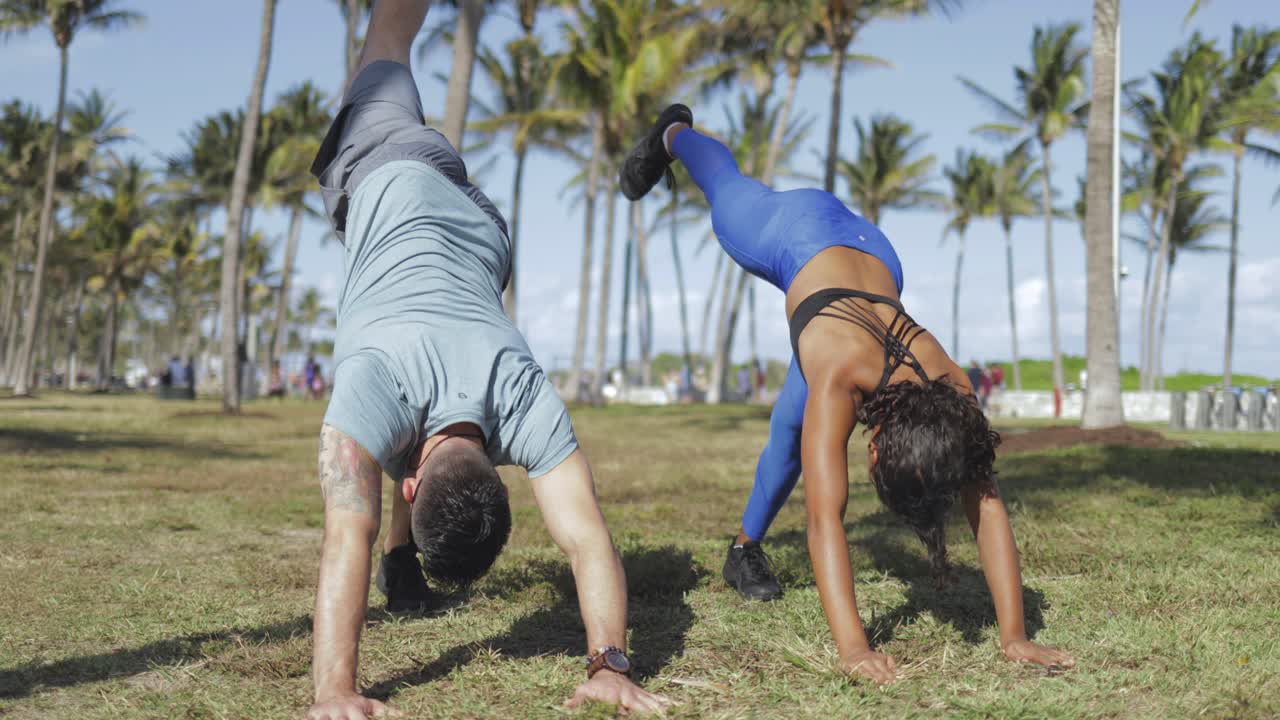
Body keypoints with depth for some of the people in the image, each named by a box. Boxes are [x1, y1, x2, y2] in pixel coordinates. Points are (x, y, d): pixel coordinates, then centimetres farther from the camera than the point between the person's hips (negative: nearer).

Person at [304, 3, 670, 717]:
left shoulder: (528, 406, -38)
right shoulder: (378, 387, -44)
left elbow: (587, 535, -39)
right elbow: (347, 537, -51)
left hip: (473, 226, 1)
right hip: (392, 189, -1)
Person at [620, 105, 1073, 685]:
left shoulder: (953, 393, -36)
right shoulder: (840, 382, -46)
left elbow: (989, 512, -32)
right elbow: (825, 520, -50)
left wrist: (1014, 636, -37)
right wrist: (852, 646, -56)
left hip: (872, 257, 3)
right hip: (799, 234, -3)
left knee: (793, 431, 8)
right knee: (726, 185, 28)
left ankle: (745, 549, 31)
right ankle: (672, 134, 59)